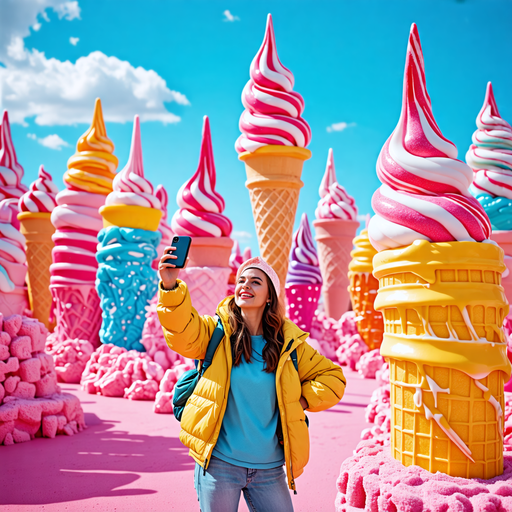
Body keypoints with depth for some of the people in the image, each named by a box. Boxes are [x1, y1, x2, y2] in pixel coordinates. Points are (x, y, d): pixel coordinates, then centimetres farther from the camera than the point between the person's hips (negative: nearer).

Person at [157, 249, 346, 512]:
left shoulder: (288, 343, 4)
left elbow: (332, 379, 12)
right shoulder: (217, 332, -2)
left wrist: (301, 401, -3)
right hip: (219, 463, -2)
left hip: (269, 468, 2)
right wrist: (171, 287, -38)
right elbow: (182, 333, -22)